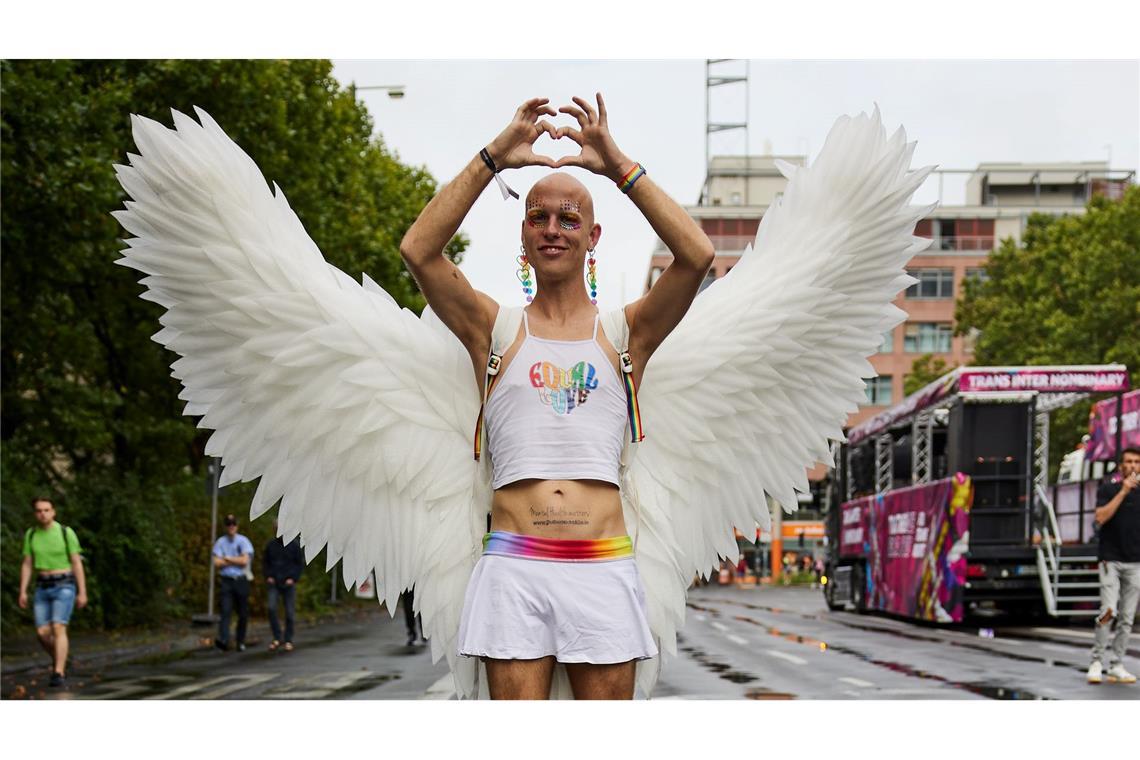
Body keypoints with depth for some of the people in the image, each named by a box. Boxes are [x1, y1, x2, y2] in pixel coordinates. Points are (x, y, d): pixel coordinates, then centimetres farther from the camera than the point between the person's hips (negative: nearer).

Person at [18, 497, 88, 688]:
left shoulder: (67, 532, -7)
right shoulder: (31, 534, 6)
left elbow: (77, 563, -6)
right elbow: (27, 565, 7)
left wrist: (82, 592, -10)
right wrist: (22, 592, -2)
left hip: (64, 587, -4)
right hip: (43, 589, 5)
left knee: (58, 629, -19)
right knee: (42, 633, -3)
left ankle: (58, 674, -18)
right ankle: (60, 662, 25)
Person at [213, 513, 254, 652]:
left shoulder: (243, 541, 2)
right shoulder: (220, 542, 6)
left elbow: (244, 561, -8)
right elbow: (217, 563, -3)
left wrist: (227, 559, -4)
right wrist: (236, 560, -4)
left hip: (241, 580, 0)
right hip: (227, 580, 0)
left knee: (243, 613, 4)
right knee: (226, 610, -16)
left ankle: (241, 642, 16)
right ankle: (224, 640, -29)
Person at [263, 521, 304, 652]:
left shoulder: (295, 545, 0)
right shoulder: (270, 544, 7)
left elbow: (301, 564, 3)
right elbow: (265, 562, 16)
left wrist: (293, 578, -9)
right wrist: (268, 576, 1)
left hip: (288, 583, -1)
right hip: (273, 583, 1)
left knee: (289, 613, 0)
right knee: (271, 608, -17)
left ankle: (288, 641, 13)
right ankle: (277, 638, -6)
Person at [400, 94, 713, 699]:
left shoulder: (625, 332, 12)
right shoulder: (495, 329, 12)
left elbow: (697, 256, -3)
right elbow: (417, 251, -3)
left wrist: (618, 166, -6)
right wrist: (493, 159, -7)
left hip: (602, 566, 1)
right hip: (514, 564, 0)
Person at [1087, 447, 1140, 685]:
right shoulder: (1108, 487, 0)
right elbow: (1101, 517, -13)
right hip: (1110, 559, -3)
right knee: (1109, 611, -14)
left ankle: (1116, 666, 9)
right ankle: (1096, 662, -3)